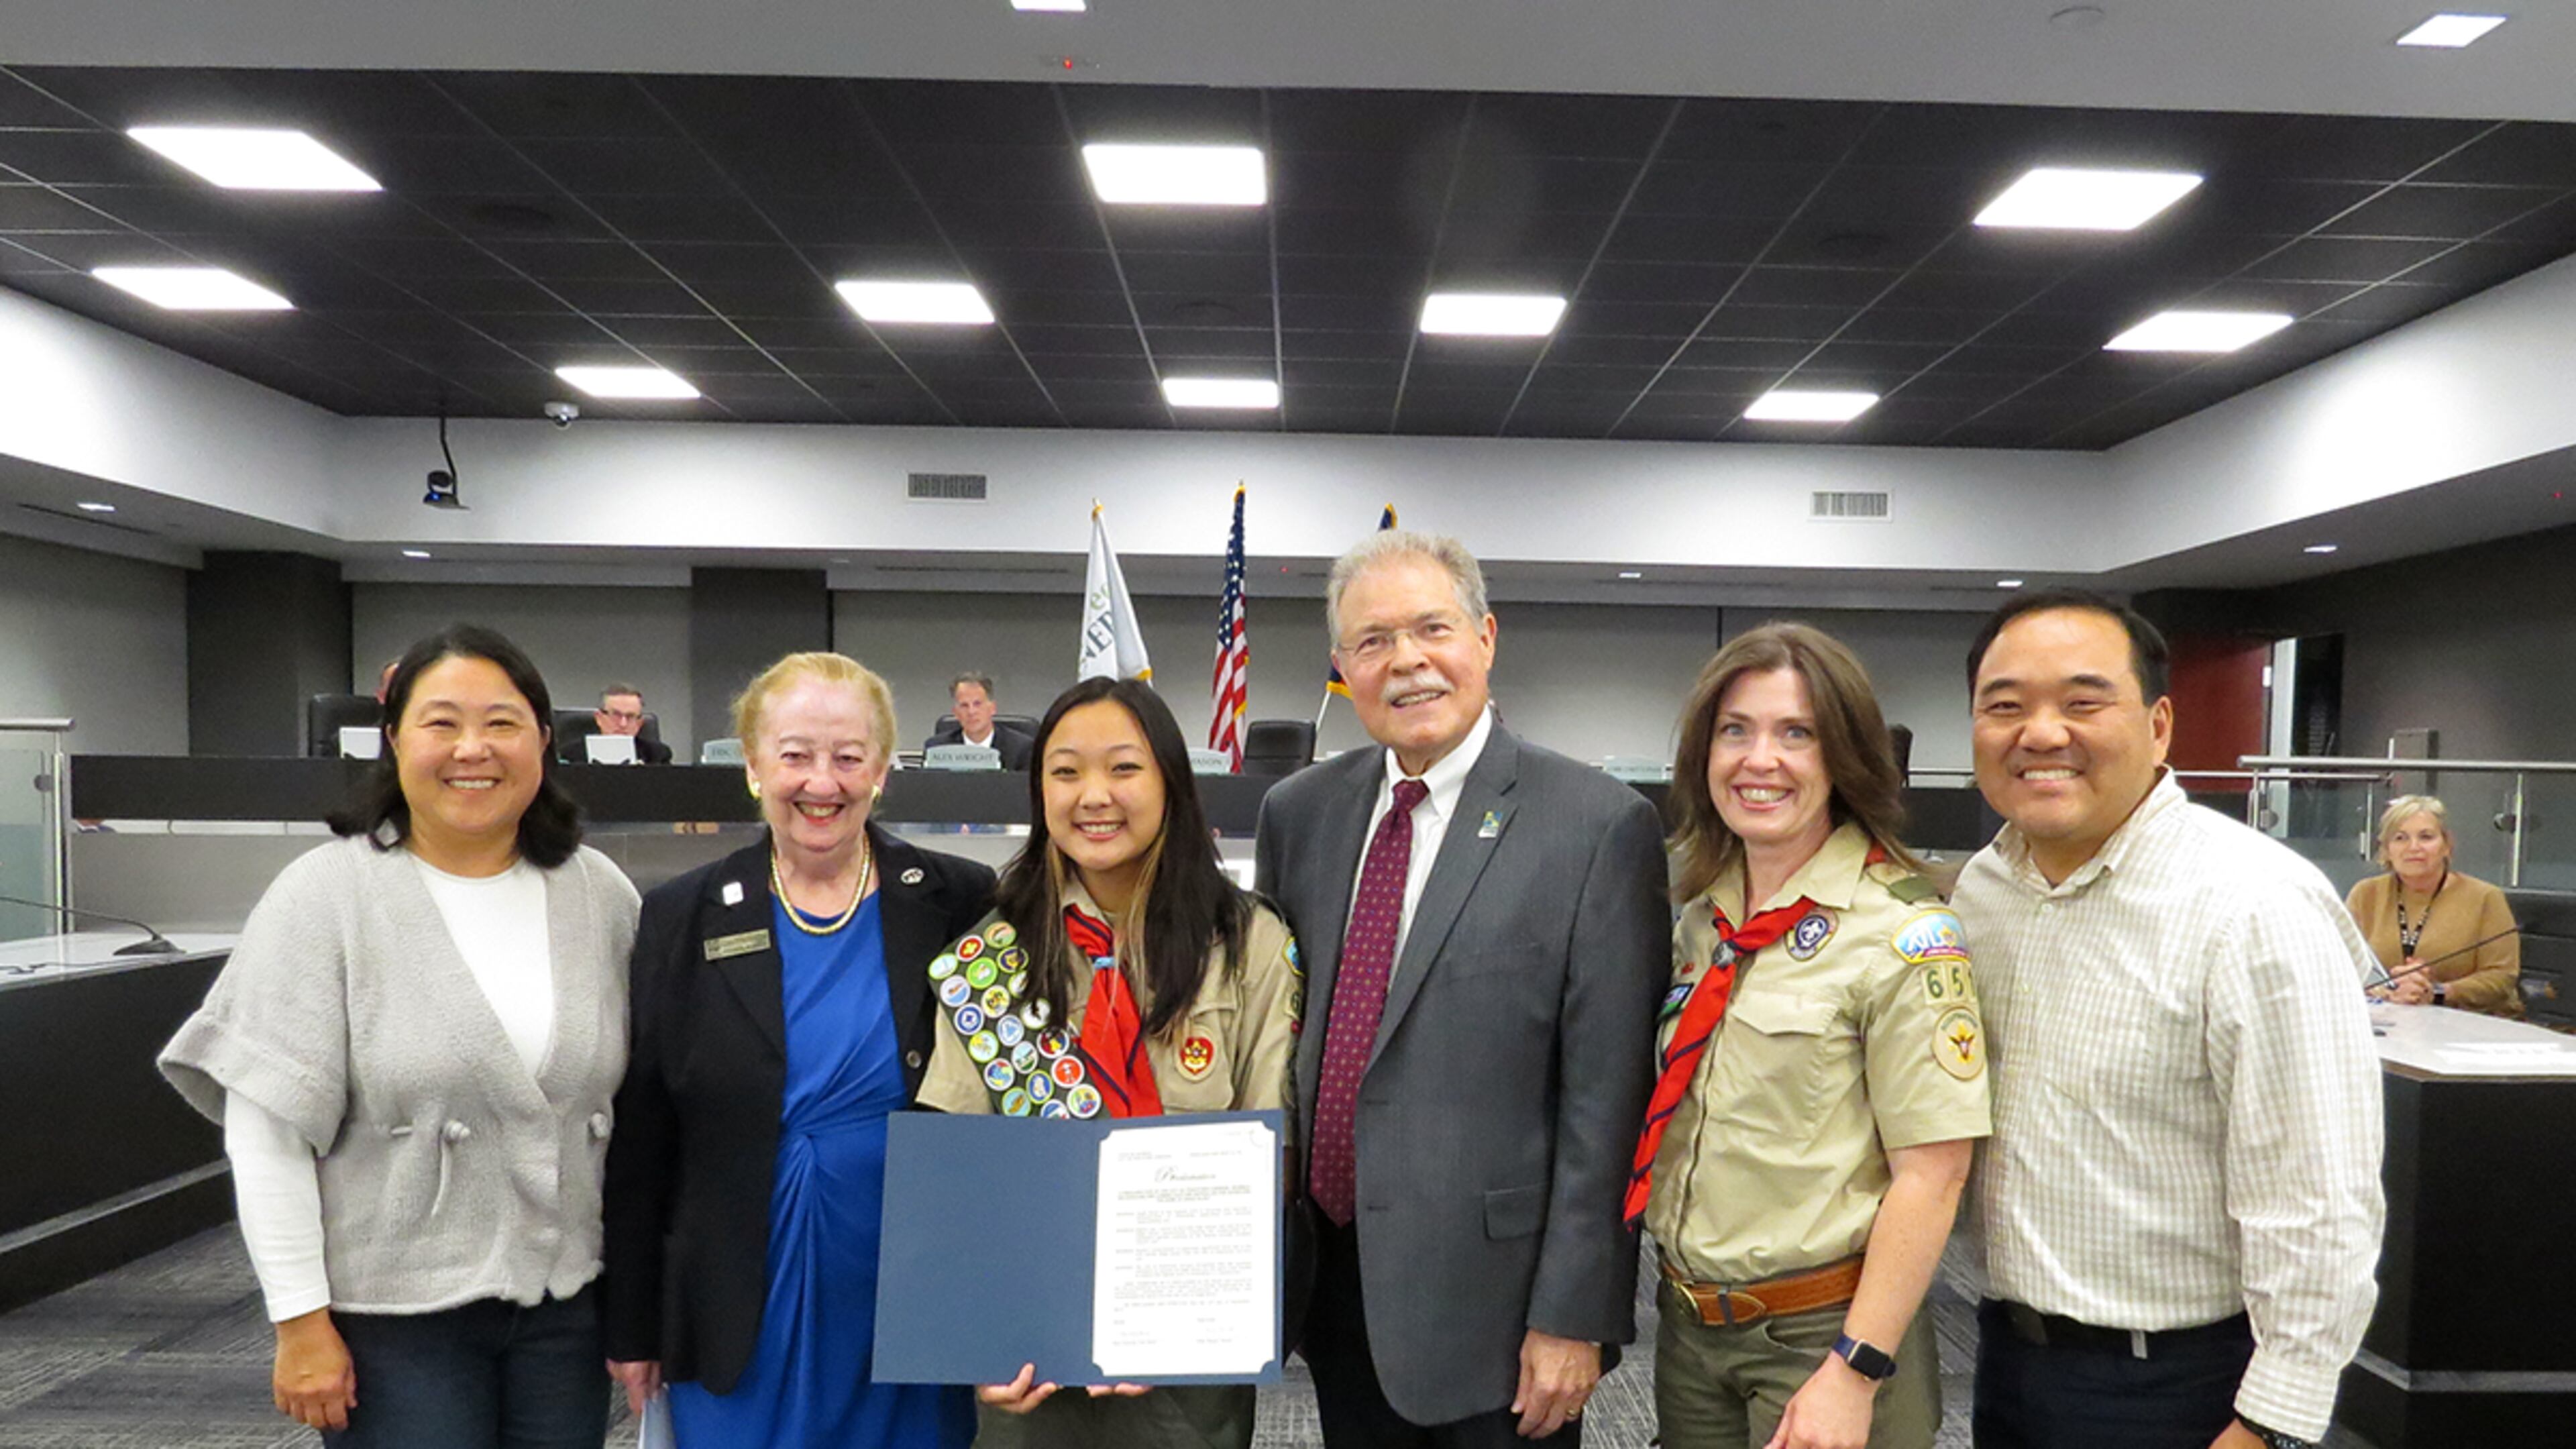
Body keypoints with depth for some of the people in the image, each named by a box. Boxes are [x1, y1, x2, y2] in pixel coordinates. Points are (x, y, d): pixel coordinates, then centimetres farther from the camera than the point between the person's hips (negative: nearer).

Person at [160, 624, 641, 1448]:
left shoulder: (603, 894, 1)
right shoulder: (324, 896, -8)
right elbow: (268, 1128, -8)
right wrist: (301, 1320, -10)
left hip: (569, 1300, 3)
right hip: (395, 1316, -3)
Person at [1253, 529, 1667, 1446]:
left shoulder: (1597, 825, -13)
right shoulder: (1296, 813, 4)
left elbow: (1606, 1099, -13)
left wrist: (1574, 1315, -12)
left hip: (1489, 1298, -4)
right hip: (1330, 1279, 5)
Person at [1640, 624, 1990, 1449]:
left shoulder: (1902, 932, -14)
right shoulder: (1702, 920, 4)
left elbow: (1931, 1174, -16)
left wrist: (1853, 1376, -18)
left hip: (1822, 1332, -5)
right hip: (1688, 1326, 6)